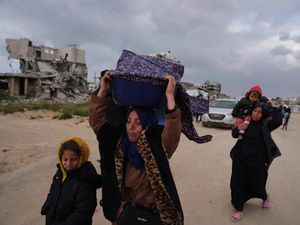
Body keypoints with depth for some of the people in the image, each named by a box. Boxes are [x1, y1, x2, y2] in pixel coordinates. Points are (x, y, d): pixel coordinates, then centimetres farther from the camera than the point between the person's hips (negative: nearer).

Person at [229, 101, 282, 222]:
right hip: (240, 157, 2)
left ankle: (265, 197, 47)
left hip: (256, 160, -2)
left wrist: (274, 107, -15)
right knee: (237, 182, 3)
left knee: (256, 183, 11)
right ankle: (239, 209, 20)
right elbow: (234, 135, 3)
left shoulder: (265, 125, -8)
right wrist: (238, 128, -18)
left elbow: (278, 121, -27)